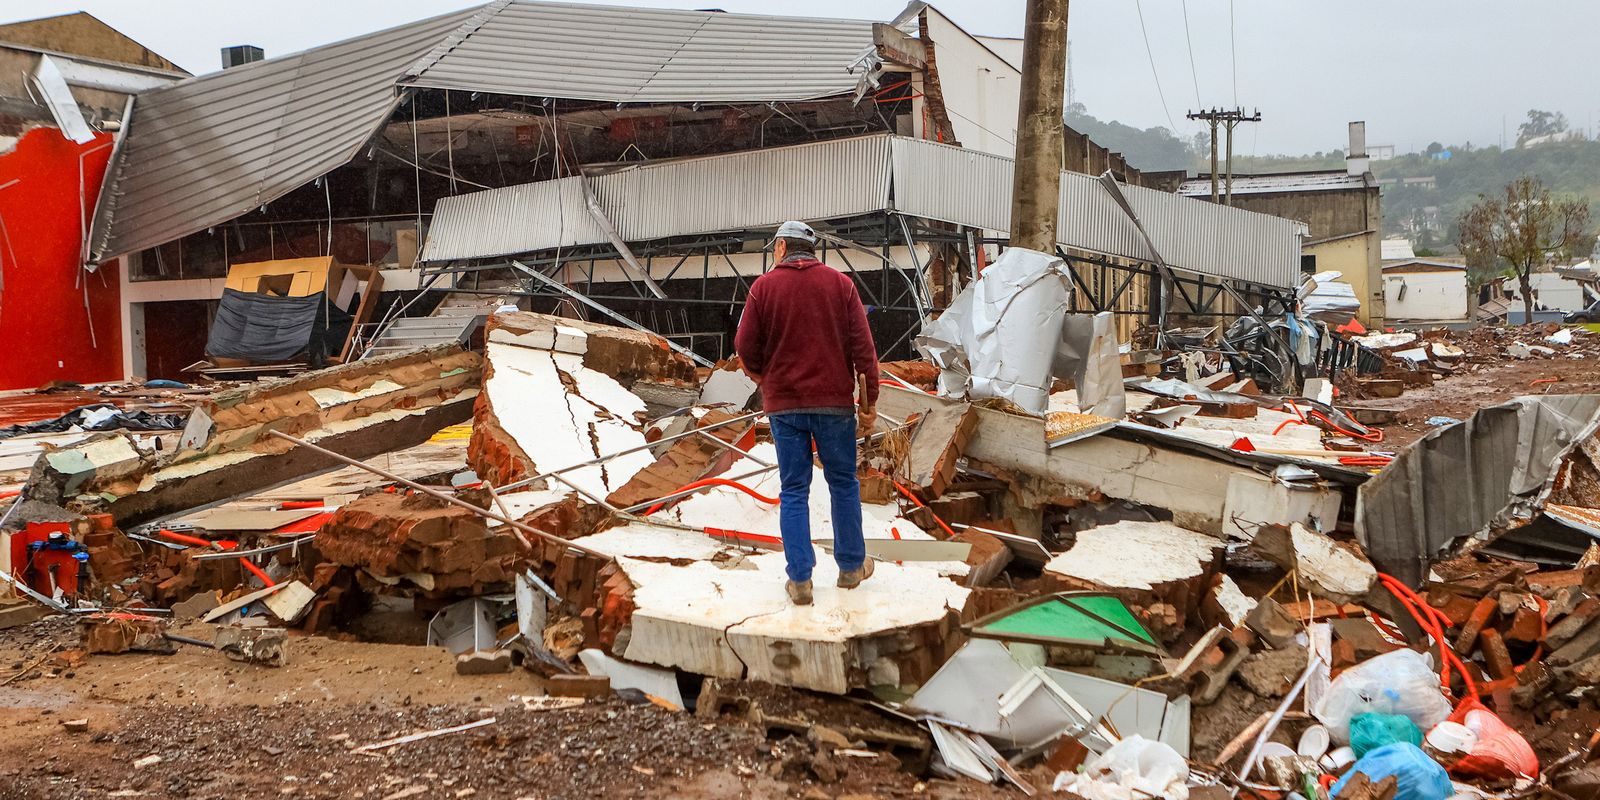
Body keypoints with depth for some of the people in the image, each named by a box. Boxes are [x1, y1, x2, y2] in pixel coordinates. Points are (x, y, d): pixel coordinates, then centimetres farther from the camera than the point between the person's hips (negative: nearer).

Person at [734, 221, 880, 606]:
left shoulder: (764, 286, -2)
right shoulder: (840, 284, 0)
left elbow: (745, 347, -4)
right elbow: (863, 347, -4)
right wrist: (868, 402, 1)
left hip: (783, 404, 0)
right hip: (834, 401, 0)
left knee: (793, 490, 6)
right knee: (843, 484, 14)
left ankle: (799, 579, 5)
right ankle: (850, 567, 23)